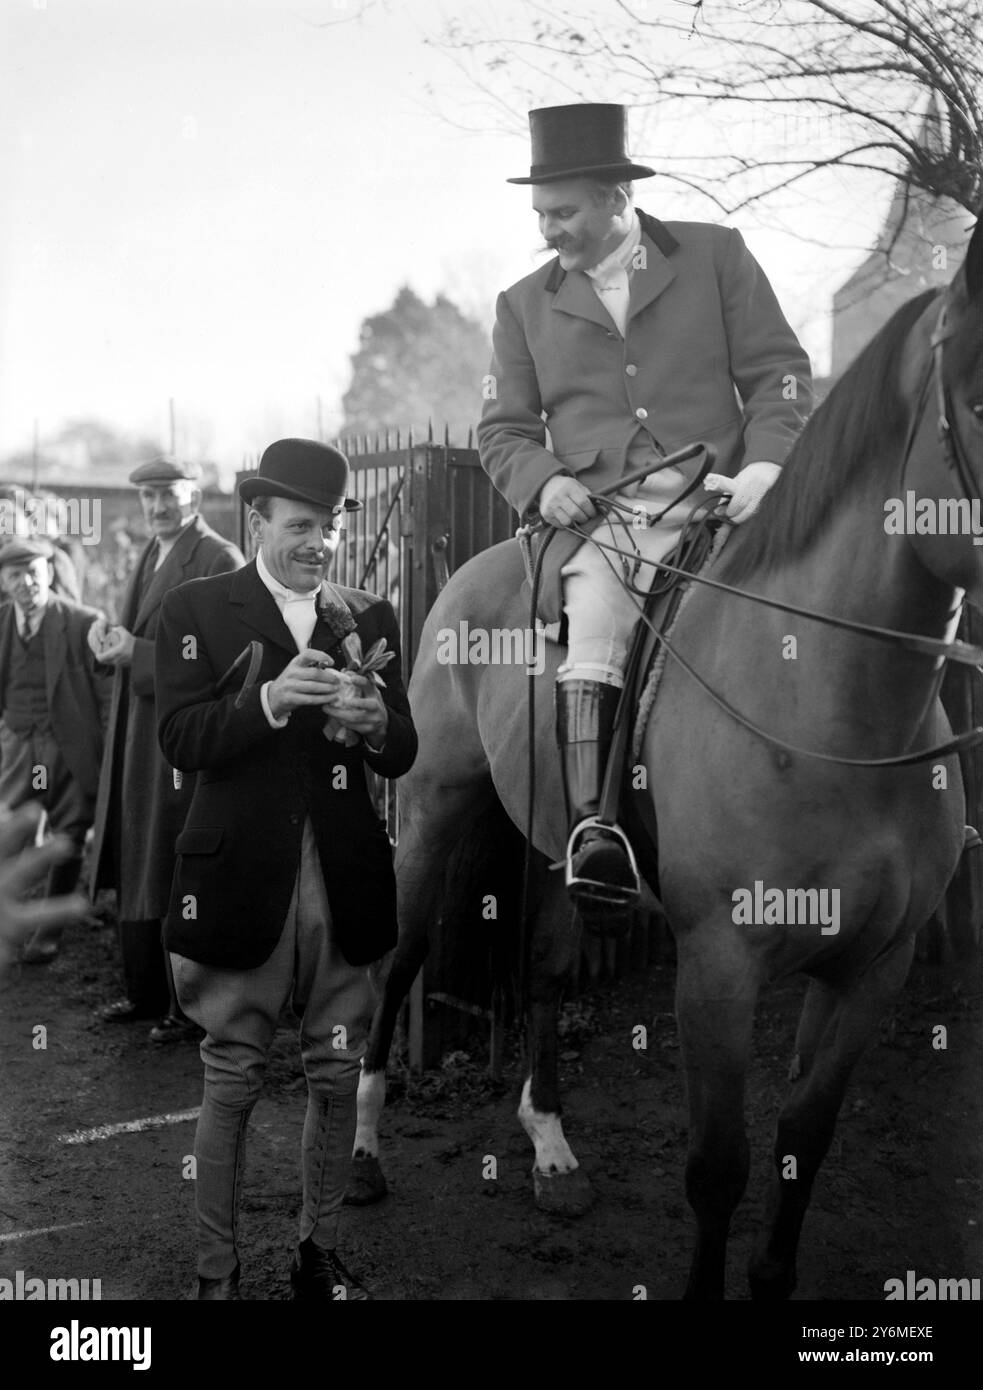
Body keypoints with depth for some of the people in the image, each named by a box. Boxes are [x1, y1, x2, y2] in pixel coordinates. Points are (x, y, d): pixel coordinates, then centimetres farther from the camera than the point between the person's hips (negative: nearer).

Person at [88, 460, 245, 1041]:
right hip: (139, 740, 9)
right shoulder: (153, 556, 16)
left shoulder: (220, 561, -13)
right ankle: (147, 993, 29)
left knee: (181, 883, -3)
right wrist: (111, 634, 3)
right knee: (137, 874, 16)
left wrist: (136, 652, -23)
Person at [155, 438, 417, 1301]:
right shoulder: (197, 611, 1)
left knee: (337, 1077, 10)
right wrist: (269, 701, -27)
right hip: (242, 879, -3)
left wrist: (374, 721, -16)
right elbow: (180, 738, -11)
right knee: (231, 1082, 5)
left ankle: (322, 1255, 25)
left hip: (346, 882, 3)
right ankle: (218, 1271, 17)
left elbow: (402, 756, 7)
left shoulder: (371, 617, 11)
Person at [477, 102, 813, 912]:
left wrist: (765, 464, -11)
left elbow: (779, 374, 7)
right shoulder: (525, 306, 17)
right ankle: (592, 828, -34)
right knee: (594, 618, -29)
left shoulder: (716, 256, 12)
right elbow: (503, 430, 16)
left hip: (717, 504, 0)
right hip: (599, 517, 0)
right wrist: (543, 481, -6)